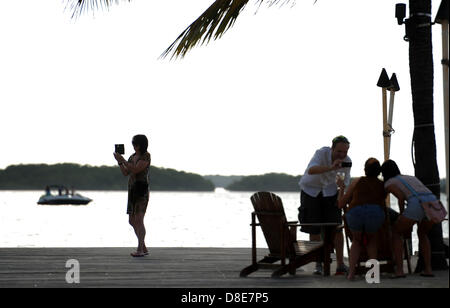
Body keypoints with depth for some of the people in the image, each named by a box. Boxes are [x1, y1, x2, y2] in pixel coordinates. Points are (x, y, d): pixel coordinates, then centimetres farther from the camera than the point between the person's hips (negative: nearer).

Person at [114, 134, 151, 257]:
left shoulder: (146, 156, -8)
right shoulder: (133, 157, 18)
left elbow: (135, 170, -19)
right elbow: (125, 173, 13)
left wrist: (123, 160, -15)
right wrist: (119, 161, 0)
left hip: (141, 190, -9)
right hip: (132, 191, 9)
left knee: (139, 220, -17)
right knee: (132, 221, 10)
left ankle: (140, 249, -19)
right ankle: (144, 248, 20)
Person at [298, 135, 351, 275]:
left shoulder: (347, 161, -17)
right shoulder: (322, 153, -30)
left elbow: (345, 182, 1)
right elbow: (311, 170, -51)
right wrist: (331, 167, -65)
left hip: (330, 190, 3)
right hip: (311, 190, -3)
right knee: (314, 229, -3)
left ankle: (340, 264, -3)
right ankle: (318, 264, 8)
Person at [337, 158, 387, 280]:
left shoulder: (357, 182, 24)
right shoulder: (383, 186, 26)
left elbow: (341, 204, 27)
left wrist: (341, 188, 42)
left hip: (355, 214, 0)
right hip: (375, 214, 0)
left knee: (356, 240, 30)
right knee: (371, 239, 33)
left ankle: (351, 272, 13)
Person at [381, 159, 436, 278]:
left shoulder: (388, 183, 19)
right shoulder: (411, 178, 39)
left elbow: (401, 197, 0)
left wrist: (401, 217, 12)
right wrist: (409, 223, 36)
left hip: (417, 205, -5)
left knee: (396, 233, 17)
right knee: (422, 234, 32)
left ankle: (399, 270, 4)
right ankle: (428, 269, 18)